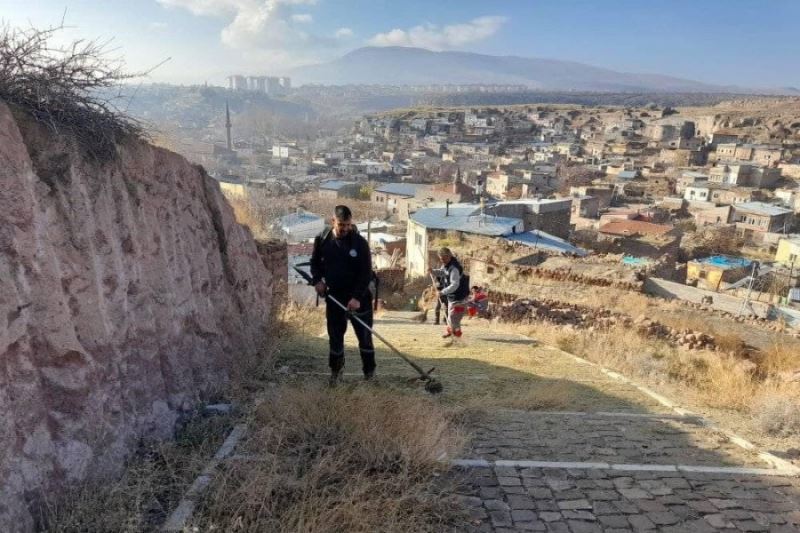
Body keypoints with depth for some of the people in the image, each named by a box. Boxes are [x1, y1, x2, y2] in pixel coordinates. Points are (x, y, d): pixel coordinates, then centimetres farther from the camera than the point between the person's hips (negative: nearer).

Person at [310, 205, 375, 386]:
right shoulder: (322, 240, -4)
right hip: (333, 296, 2)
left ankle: (369, 371, 23)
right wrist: (317, 280, -5)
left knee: (364, 335, 6)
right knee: (335, 336, 10)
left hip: (358, 297, -2)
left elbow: (366, 273, -14)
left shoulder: (360, 242, -14)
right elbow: (315, 262, 12)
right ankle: (336, 370, 29)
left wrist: (357, 297, -21)